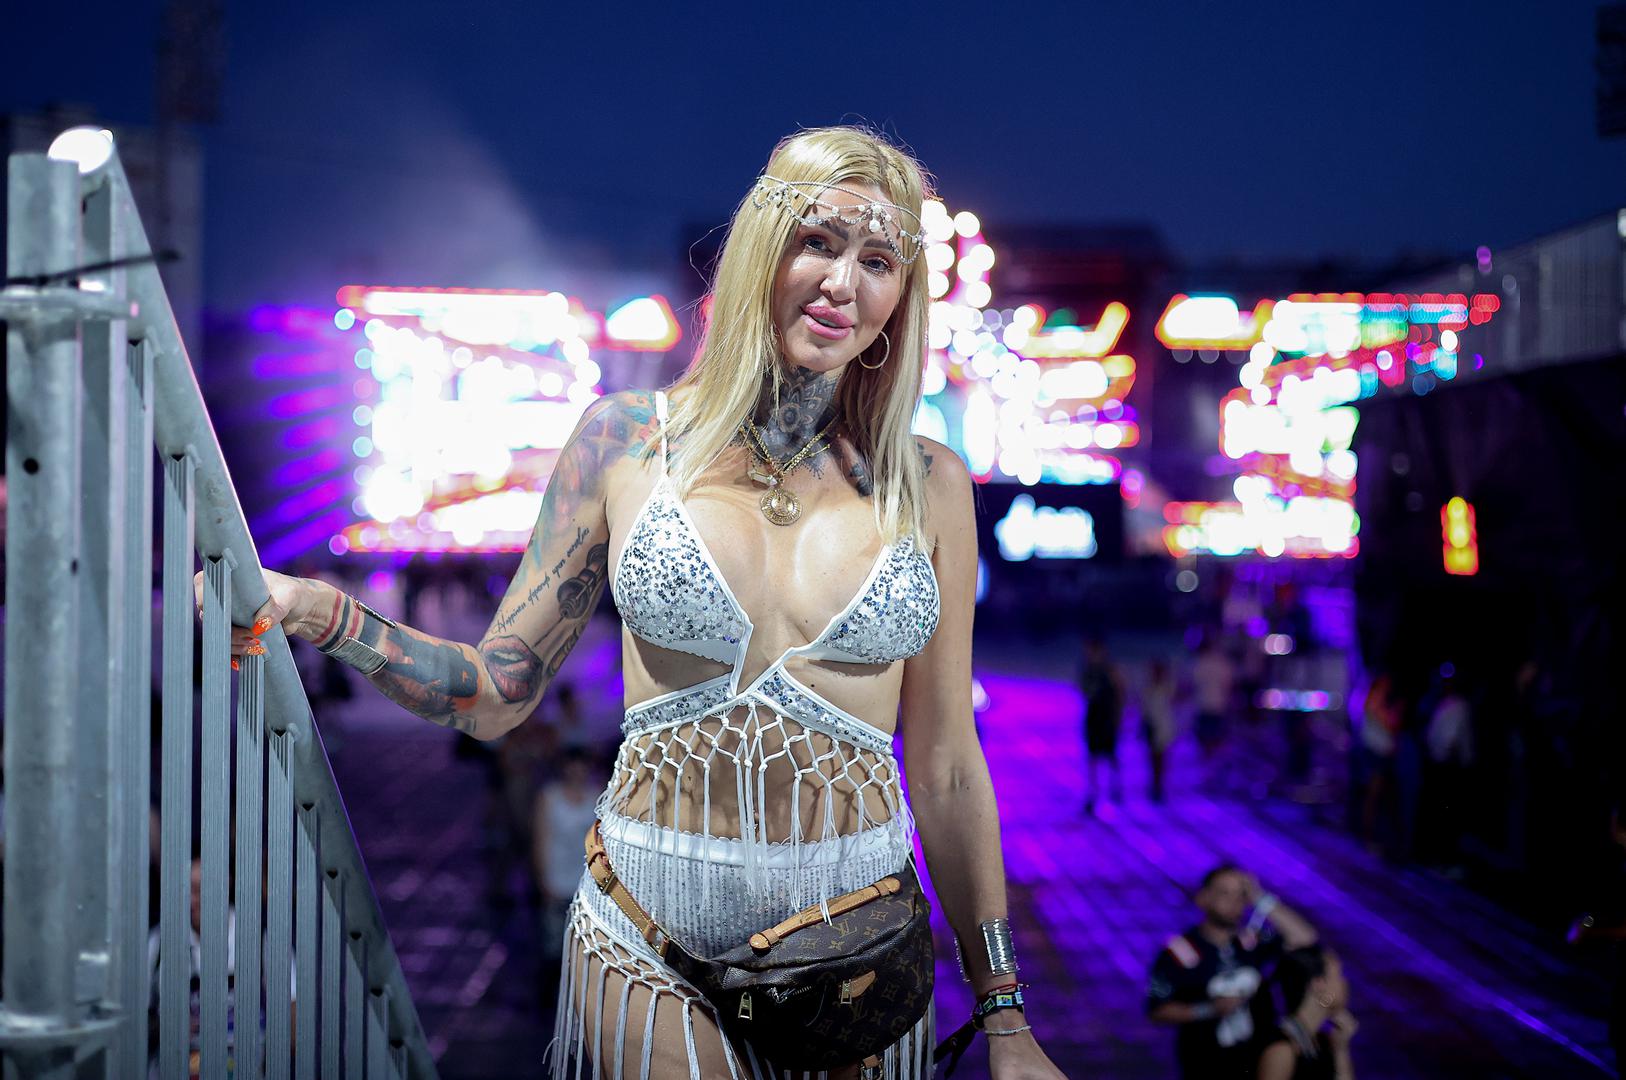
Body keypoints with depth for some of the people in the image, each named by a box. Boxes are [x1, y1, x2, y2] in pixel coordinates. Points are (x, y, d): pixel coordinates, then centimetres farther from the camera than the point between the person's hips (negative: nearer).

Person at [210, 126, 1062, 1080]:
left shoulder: (927, 485, 2)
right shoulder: (630, 439, -1)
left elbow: (947, 770, 6)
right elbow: (495, 695, 1)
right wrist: (317, 609, -15)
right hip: (652, 945, -1)